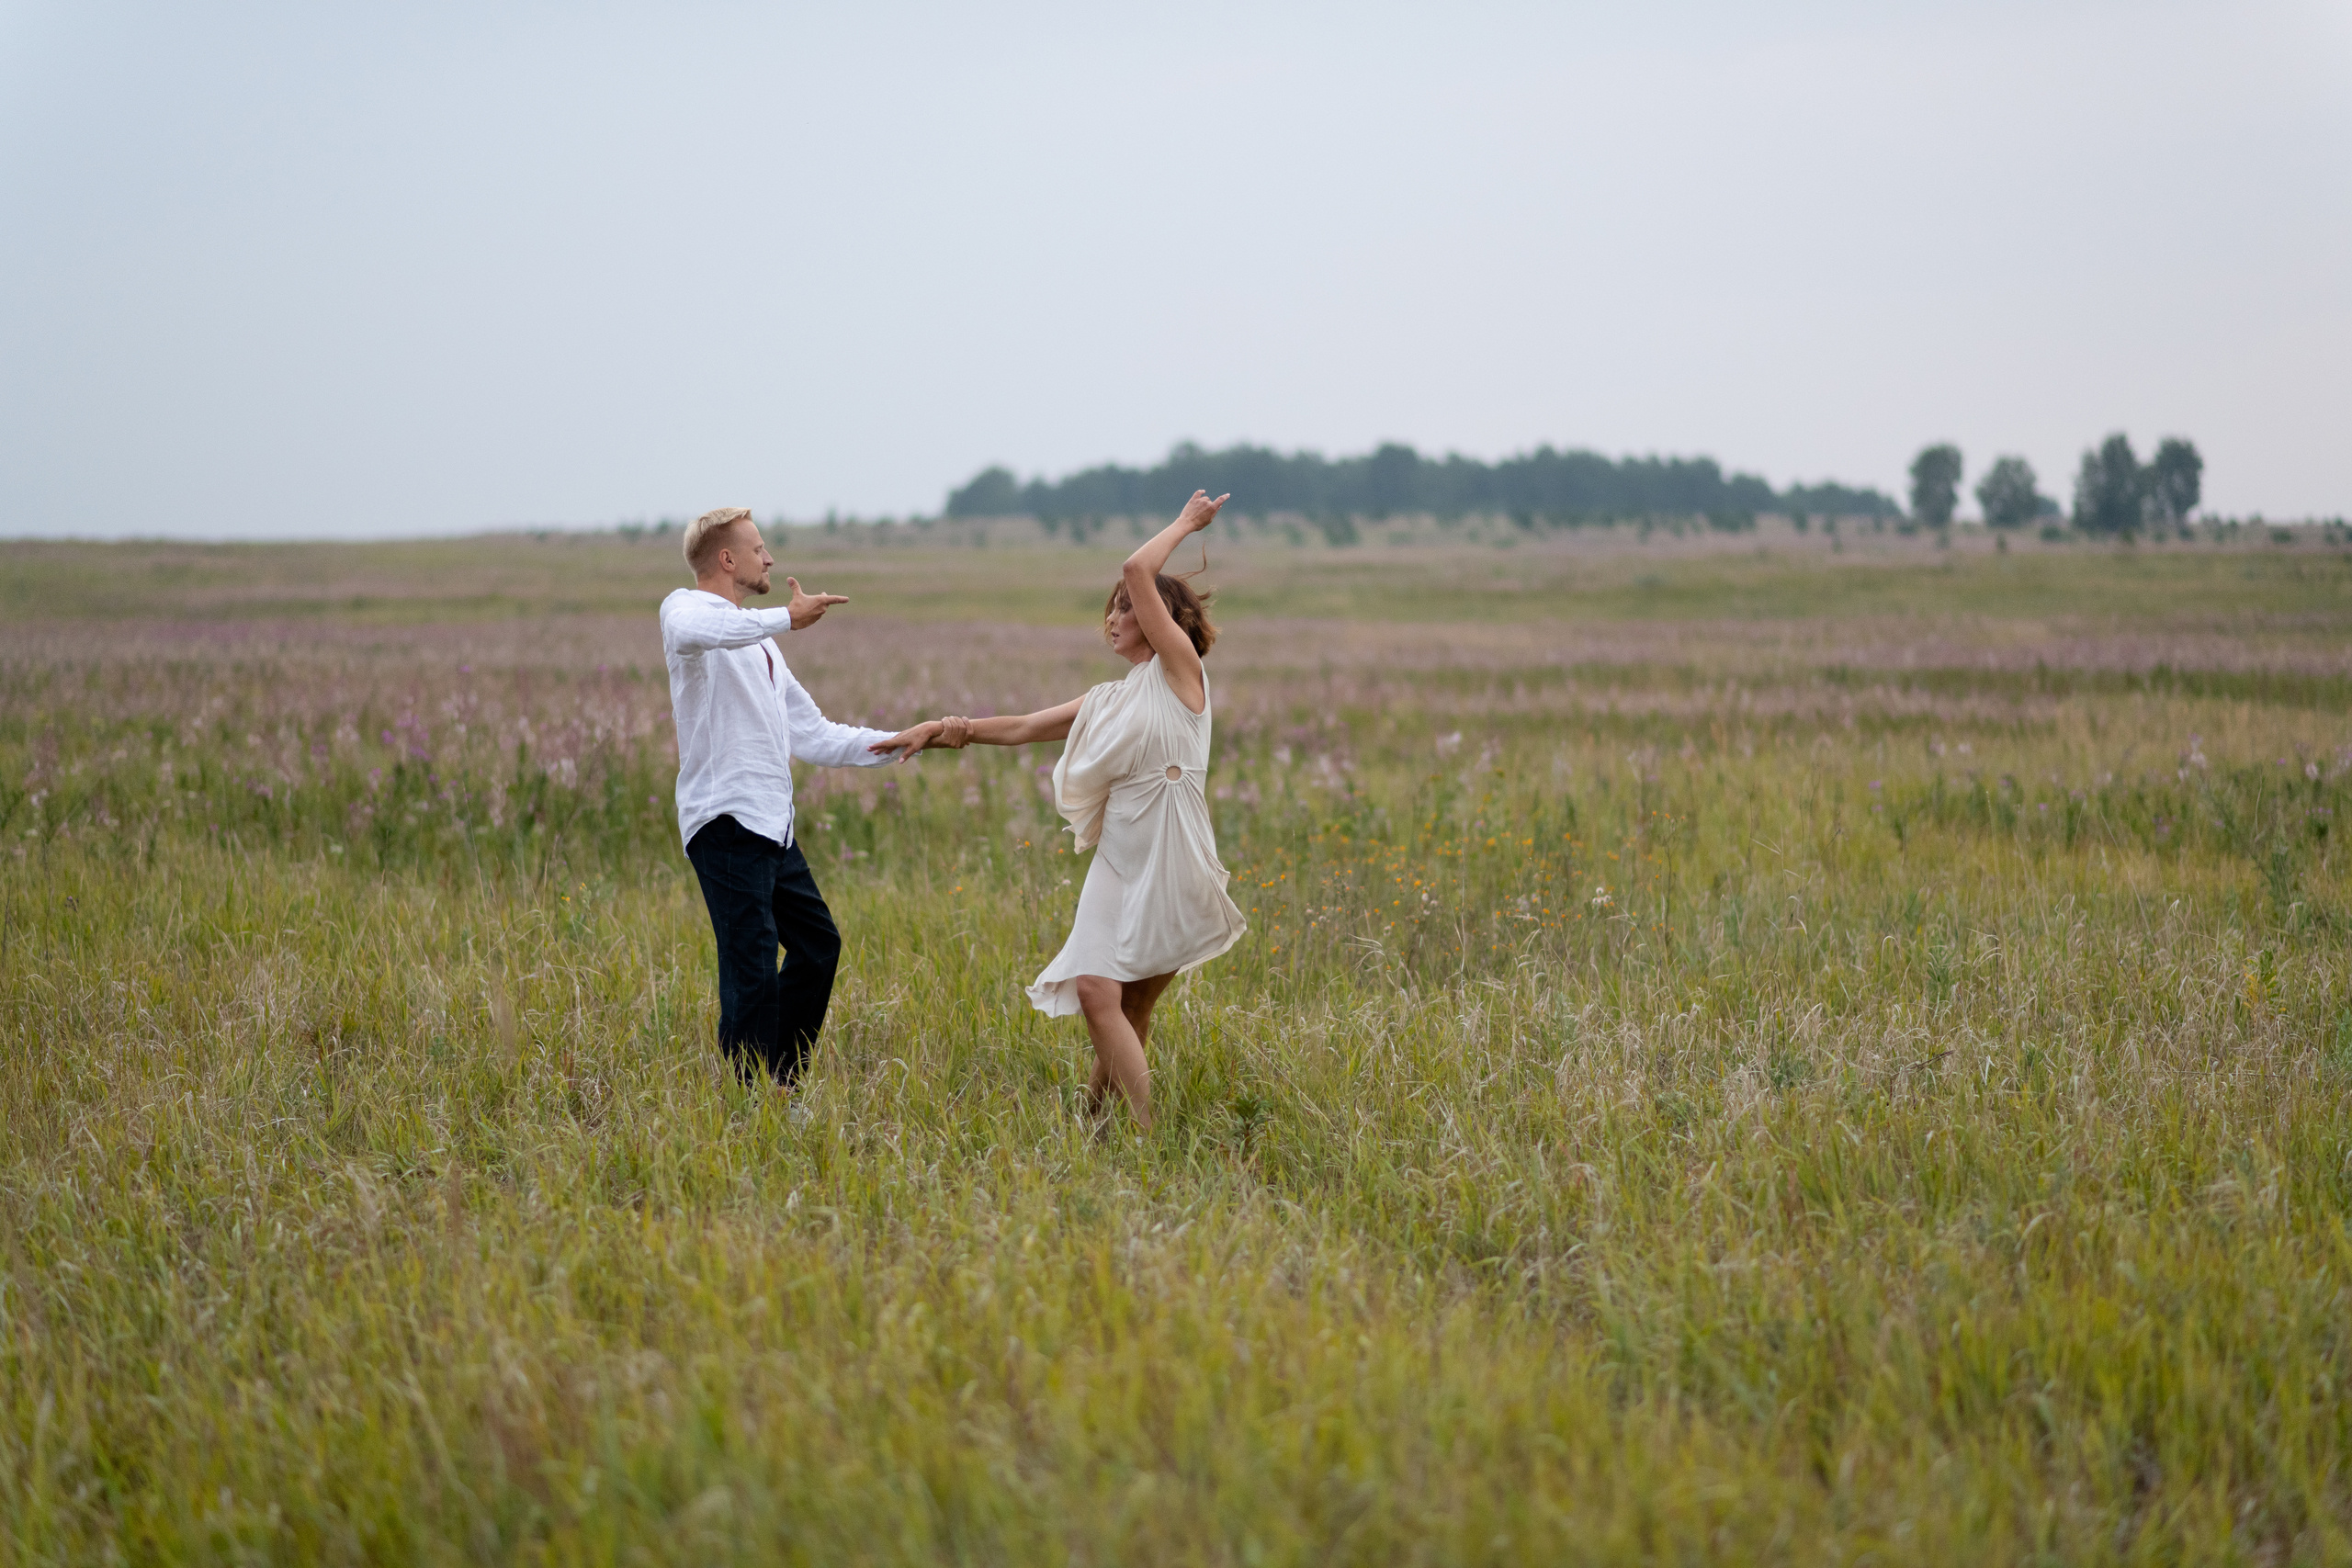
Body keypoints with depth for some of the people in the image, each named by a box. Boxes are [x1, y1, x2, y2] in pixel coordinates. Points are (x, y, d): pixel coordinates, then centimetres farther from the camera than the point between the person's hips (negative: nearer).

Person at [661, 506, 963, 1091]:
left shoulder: (760, 644, 25)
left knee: (816, 943, 16)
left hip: (772, 825, 10)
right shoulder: (688, 608, -3)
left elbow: (814, 737, 25)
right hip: (727, 821, -10)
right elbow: (687, 633, -32)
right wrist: (787, 618, -30)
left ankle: (781, 1083, 25)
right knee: (752, 966, -12)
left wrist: (896, 742, 16)